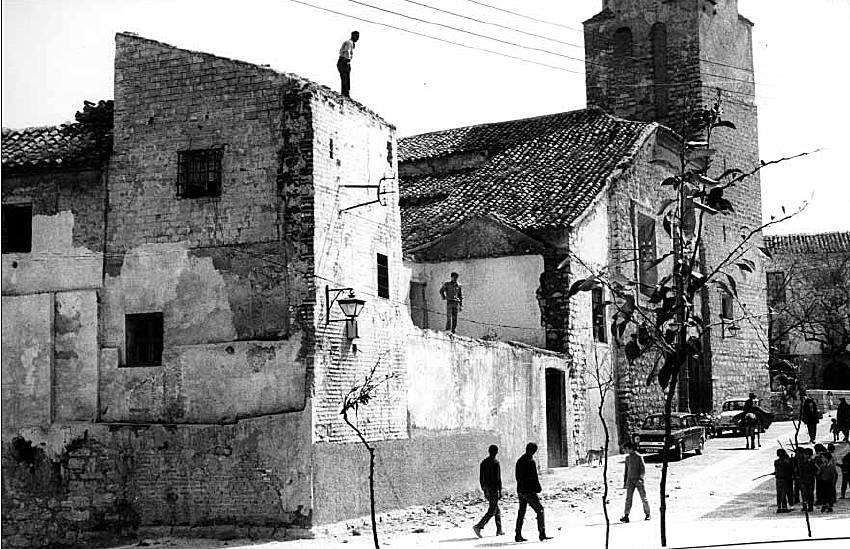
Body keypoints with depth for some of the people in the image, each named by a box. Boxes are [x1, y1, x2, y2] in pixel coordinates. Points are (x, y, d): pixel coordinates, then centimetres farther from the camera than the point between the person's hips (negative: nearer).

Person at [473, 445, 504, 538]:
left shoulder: (484, 462, 10)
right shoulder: (495, 462, -13)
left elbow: (481, 478, 13)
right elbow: (498, 478, -16)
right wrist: (500, 491, -12)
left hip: (486, 488, 8)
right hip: (494, 488, -8)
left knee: (497, 509, 17)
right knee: (492, 511, -7)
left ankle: (499, 530, 18)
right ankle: (478, 526, -19)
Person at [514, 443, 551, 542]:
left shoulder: (519, 460, 13)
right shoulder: (530, 462, -15)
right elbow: (533, 477, -17)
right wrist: (538, 488, -7)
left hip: (520, 490, 9)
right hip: (529, 491, -9)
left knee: (521, 512, 13)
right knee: (539, 510, -4)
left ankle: (518, 535, 13)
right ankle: (542, 533, -9)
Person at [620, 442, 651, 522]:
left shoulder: (639, 457, -5)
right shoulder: (627, 457, 12)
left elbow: (643, 469, -8)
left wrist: (640, 478, -20)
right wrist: (624, 481, 16)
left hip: (638, 480, -4)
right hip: (630, 480, 4)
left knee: (643, 498, 3)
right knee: (628, 498, -6)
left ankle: (647, 514, 15)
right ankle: (626, 516, -12)